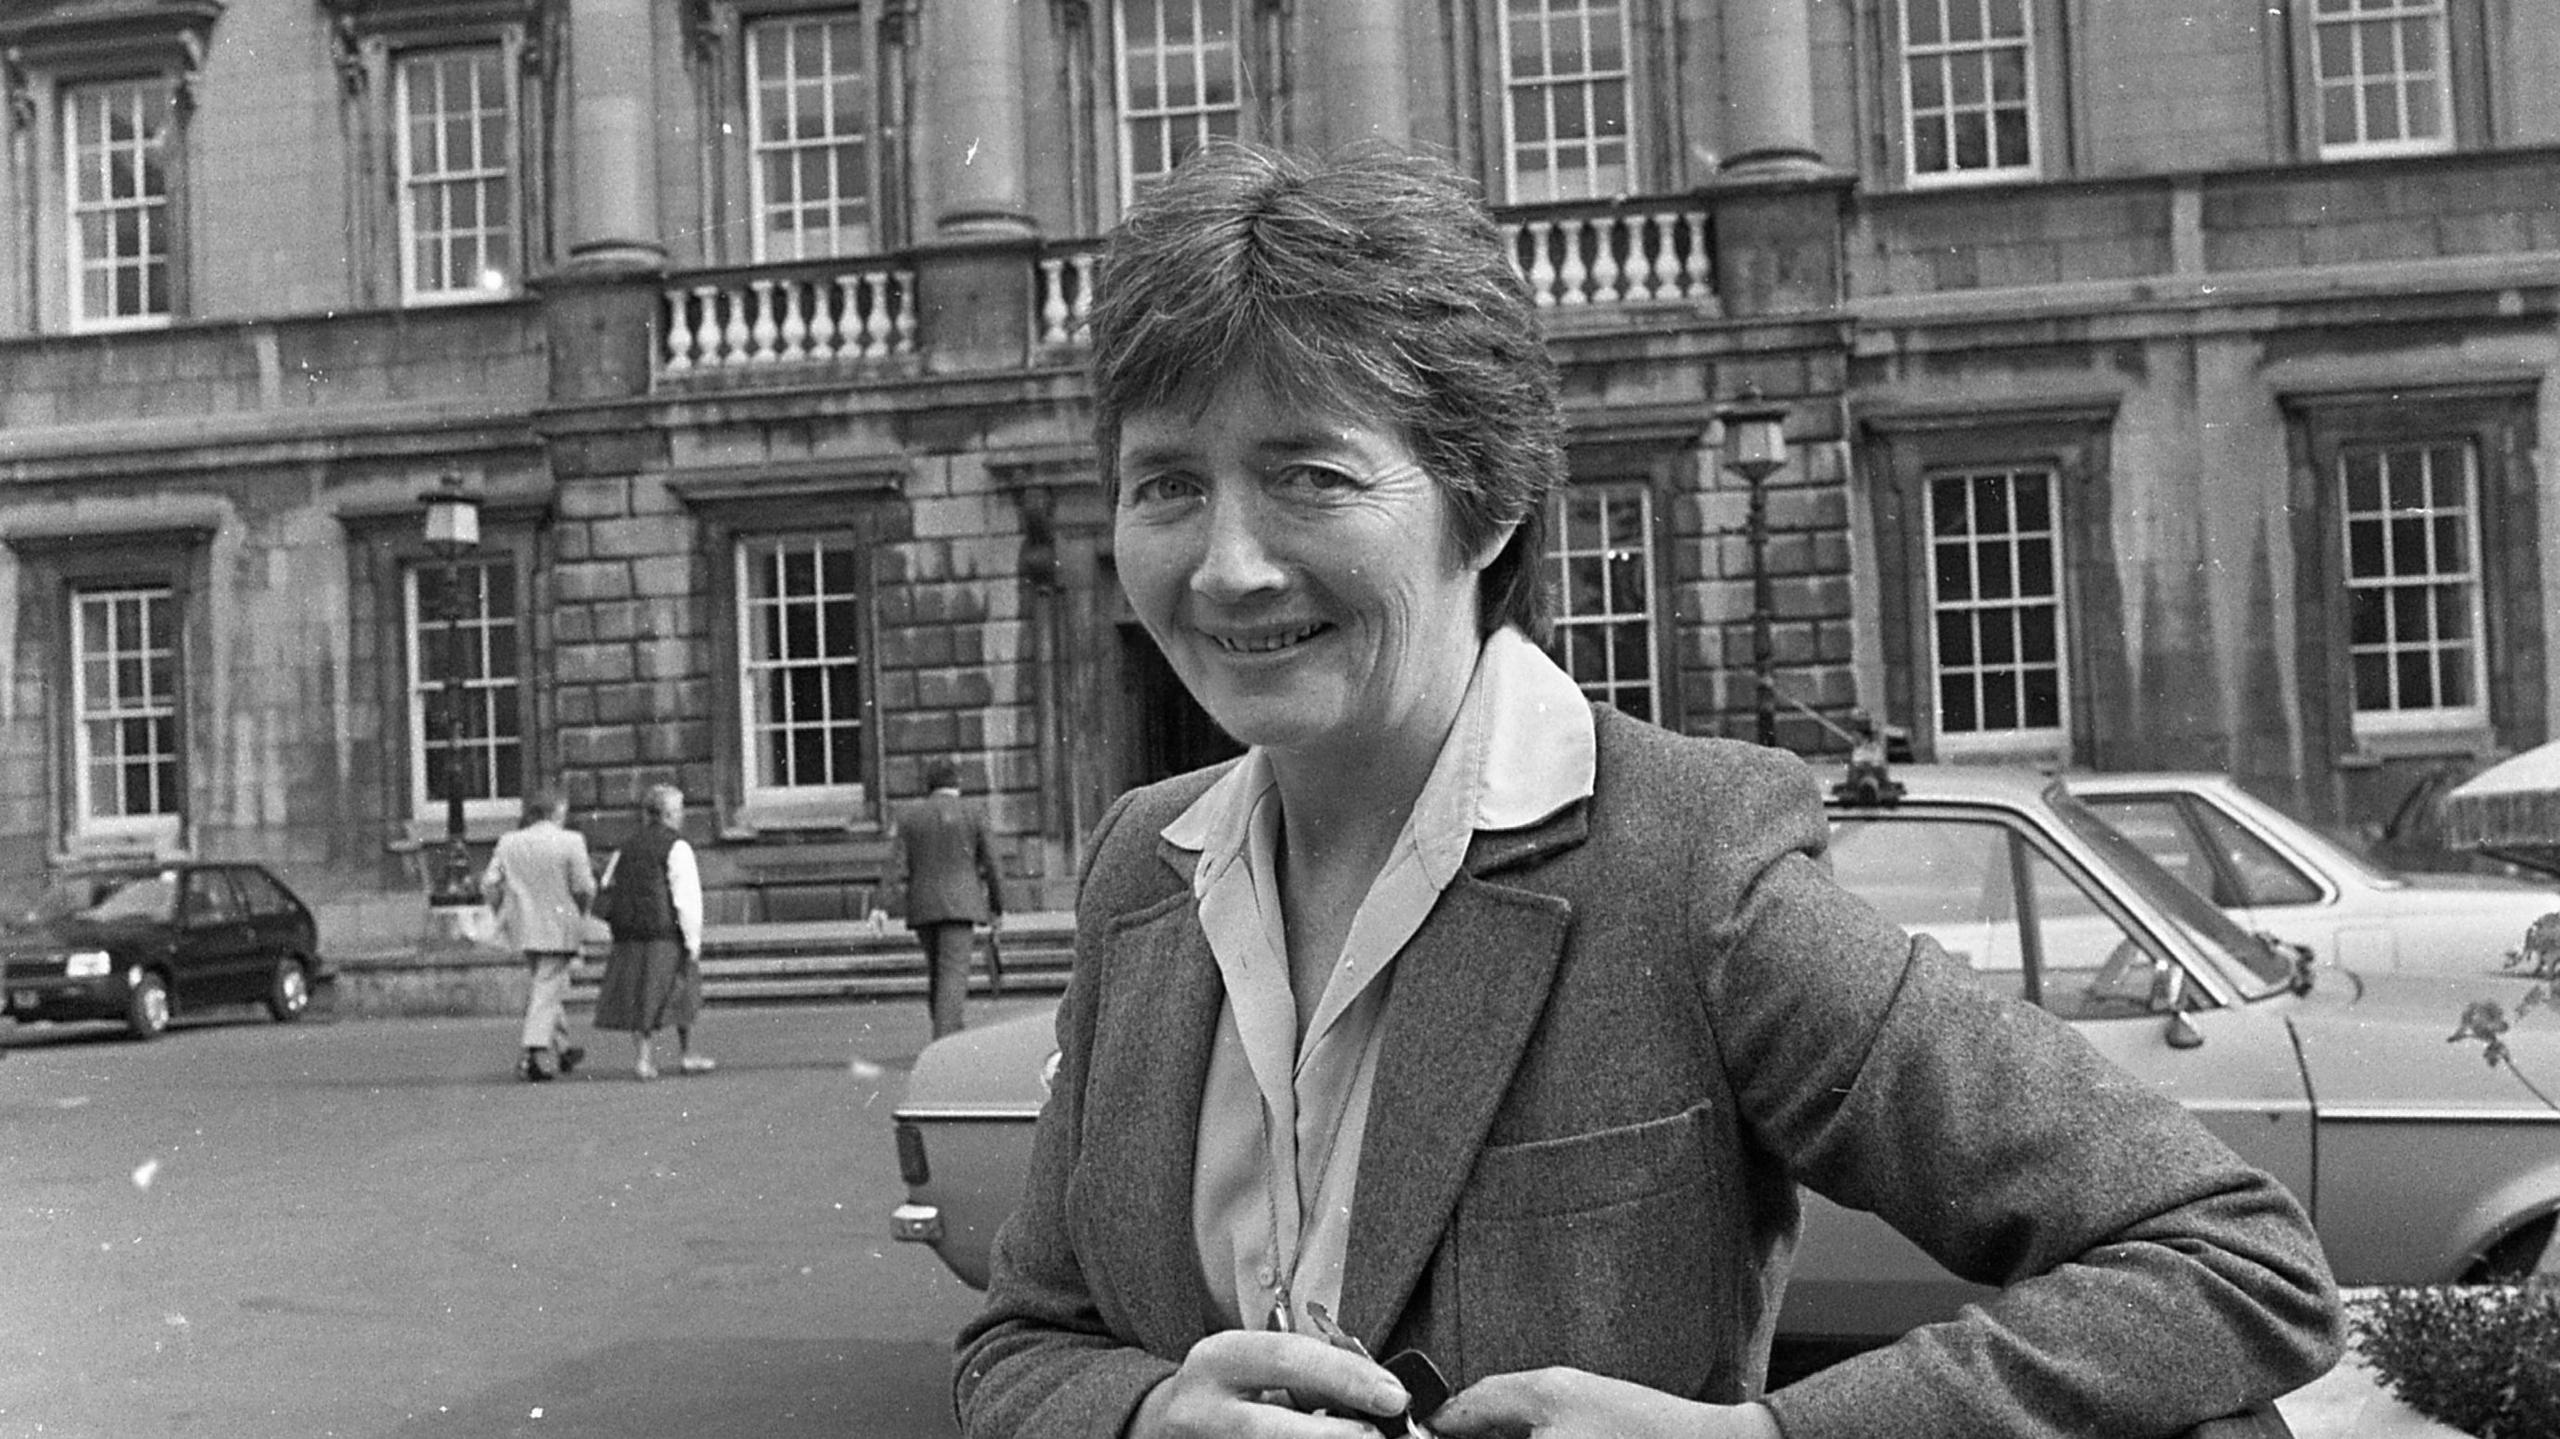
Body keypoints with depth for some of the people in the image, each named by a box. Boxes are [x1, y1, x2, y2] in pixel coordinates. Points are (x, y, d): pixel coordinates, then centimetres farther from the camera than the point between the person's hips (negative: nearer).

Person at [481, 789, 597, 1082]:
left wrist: (505, 911, 16)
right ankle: (535, 1052, -9)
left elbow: (489, 884, 2)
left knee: (549, 984, 21)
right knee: (548, 989, -1)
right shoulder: (571, 842, -10)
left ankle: (562, 1048, 29)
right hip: (559, 928, -5)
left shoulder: (508, 842, 3)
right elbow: (584, 888, -13)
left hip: (524, 927, 5)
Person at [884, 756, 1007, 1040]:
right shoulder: (972, 814, 1)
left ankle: (950, 1026, 27)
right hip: (960, 905, -3)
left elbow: (896, 864, -4)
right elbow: (989, 863, 4)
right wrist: (997, 906, 13)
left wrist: (894, 905, -8)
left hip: (922, 906, 3)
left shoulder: (907, 814, 6)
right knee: (954, 971, -9)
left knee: (936, 968, 18)